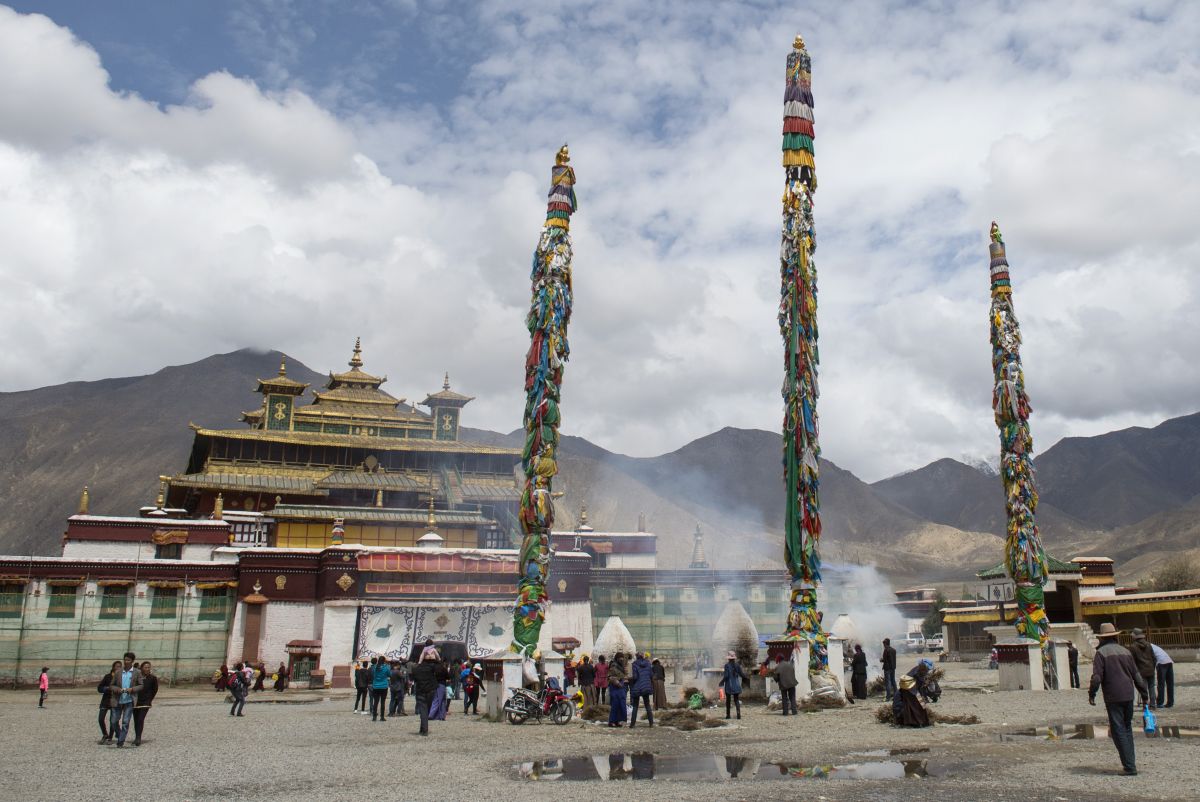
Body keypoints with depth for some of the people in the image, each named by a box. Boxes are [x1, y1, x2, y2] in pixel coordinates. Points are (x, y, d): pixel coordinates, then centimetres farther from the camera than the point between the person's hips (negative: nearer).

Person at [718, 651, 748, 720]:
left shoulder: (727, 665, -11)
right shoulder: (737, 665, -1)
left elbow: (726, 676, -14)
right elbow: (742, 674, 3)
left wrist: (721, 683, -3)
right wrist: (747, 678, 23)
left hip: (729, 686, -3)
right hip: (736, 685, 3)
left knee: (728, 700, 9)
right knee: (736, 700, 8)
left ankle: (728, 715, 10)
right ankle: (739, 714, -5)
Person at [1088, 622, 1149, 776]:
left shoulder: (1101, 652, -7)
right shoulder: (1125, 651, 11)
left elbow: (1097, 677, -13)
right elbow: (1137, 675, 13)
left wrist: (1091, 695, -2)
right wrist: (1145, 695, 20)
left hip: (1113, 697, -6)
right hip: (1128, 696, 6)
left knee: (1118, 731, -1)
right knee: (1127, 728, 17)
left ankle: (1129, 767, -5)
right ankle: (1131, 763, 19)